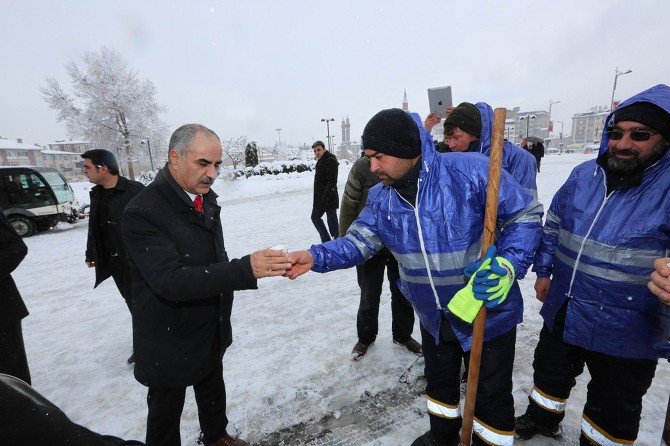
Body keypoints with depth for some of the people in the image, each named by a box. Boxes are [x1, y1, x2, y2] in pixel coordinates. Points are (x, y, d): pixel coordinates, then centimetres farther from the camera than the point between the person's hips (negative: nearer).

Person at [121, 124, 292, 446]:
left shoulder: (206, 197, -1)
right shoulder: (142, 213, -26)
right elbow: (171, 281, -34)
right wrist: (244, 270, -44)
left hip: (213, 331, 7)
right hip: (170, 343, -7)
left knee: (213, 390, 28)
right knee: (166, 410, 18)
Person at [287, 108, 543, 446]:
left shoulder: (471, 171, -23)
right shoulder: (380, 198, -7)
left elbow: (526, 215, -15)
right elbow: (358, 241, -9)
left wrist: (508, 265, -28)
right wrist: (316, 257, -25)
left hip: (489, 311, -4)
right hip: (434, 316, 5)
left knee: (491, 395, 16)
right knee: (439, 383, 27)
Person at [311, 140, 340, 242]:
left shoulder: (331, 161, -14)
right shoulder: (320, 162, 16)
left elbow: (332, 182, -22)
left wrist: (325, 198, -27)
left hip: (329, 199, -10)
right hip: (319, 199, 10)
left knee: (332, 222, -4)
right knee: (315, 217, 17)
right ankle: (326, 240, 27)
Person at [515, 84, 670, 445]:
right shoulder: (584, 174, -3)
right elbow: (553, 225, 7)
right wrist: (543, 271, 8)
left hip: (626, 332, -4)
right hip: (561, 311, 5)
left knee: (614, 406, 20)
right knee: (550, 371, 27)